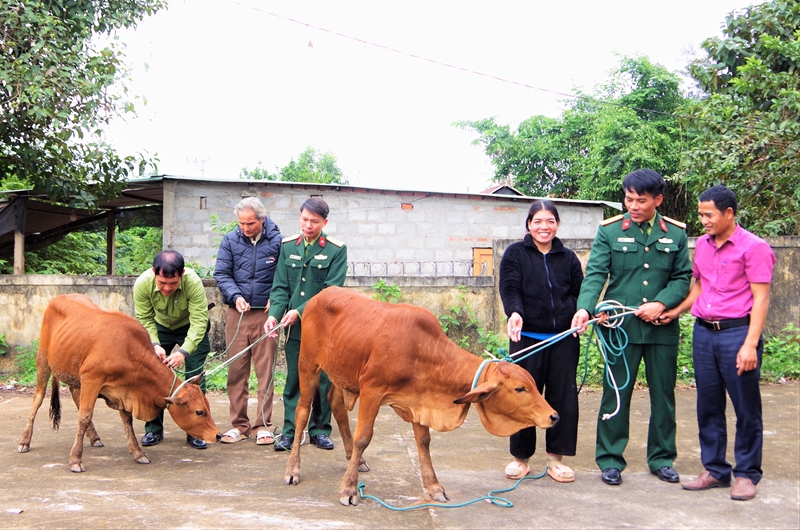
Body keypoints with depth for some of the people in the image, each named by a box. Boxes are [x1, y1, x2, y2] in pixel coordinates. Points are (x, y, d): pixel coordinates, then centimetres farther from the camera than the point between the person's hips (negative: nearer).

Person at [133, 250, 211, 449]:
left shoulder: (193, 282, -37)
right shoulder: (142, 283, -30)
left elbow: (199, 321, -36)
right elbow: (144, 320, -20)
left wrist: (184, 352, -46)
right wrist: (155, 345, -36)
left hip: (190, 327, -2)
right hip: (160, 327, 2)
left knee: (194, 376, -8)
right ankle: (154, 429, 11)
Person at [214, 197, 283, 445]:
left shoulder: (277, 241, -4)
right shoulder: (230, 240, 3)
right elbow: (221, 274, 3)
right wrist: (235, 296, -12)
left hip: (266, 314, -2)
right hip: (237, 313, 2)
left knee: (265, 370, 2)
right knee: (236, 370, 5)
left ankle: (263, 425, 10)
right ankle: (239, 425, 15)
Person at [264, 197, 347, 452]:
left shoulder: (336, 250, -4)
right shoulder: (288, 246, 6)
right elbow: (280, 286, 4)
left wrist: (300, 311, -17)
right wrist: (274, 314, -13)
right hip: (295, 327, 2)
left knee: (323, 380, 6)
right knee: (294, 380, 5)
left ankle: (320, 429, 18)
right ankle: (290, 430, 11)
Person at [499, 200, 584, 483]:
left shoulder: (568, 257, 13)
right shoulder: (515, 253, 5)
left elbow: (579, 292, 9)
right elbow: (509, 288, -6)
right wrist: (514, 313, -26)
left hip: (564, 339, 3)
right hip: (527, 338, -3)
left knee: (563, 396, 3)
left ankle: (556, 457, 16)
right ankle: (520, 457, 15)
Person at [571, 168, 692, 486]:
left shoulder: (676, 234, 5)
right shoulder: (609, 231, -1)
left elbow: (683, 277, 6)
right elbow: (595, 274, -8)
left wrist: (661, 304, -11)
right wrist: (585, 308, -25)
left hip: (662, 328, 2)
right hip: (620, 326, -2)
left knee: (663, 394, 11)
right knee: (616, 394, 3)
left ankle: (661, 458, 24)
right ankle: (610, 460, 14)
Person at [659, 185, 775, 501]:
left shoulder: (753, 247, -9)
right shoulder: (702, 244, 11)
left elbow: (760, 298, -11)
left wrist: (750, 344, -18)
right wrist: (675, 311, 6)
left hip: (737, 332, -6)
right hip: (703, 332, 6)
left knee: (746, 407, 3)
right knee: (708, 405, 11)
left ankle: (746, 474, 14)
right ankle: (715, 470, 21)